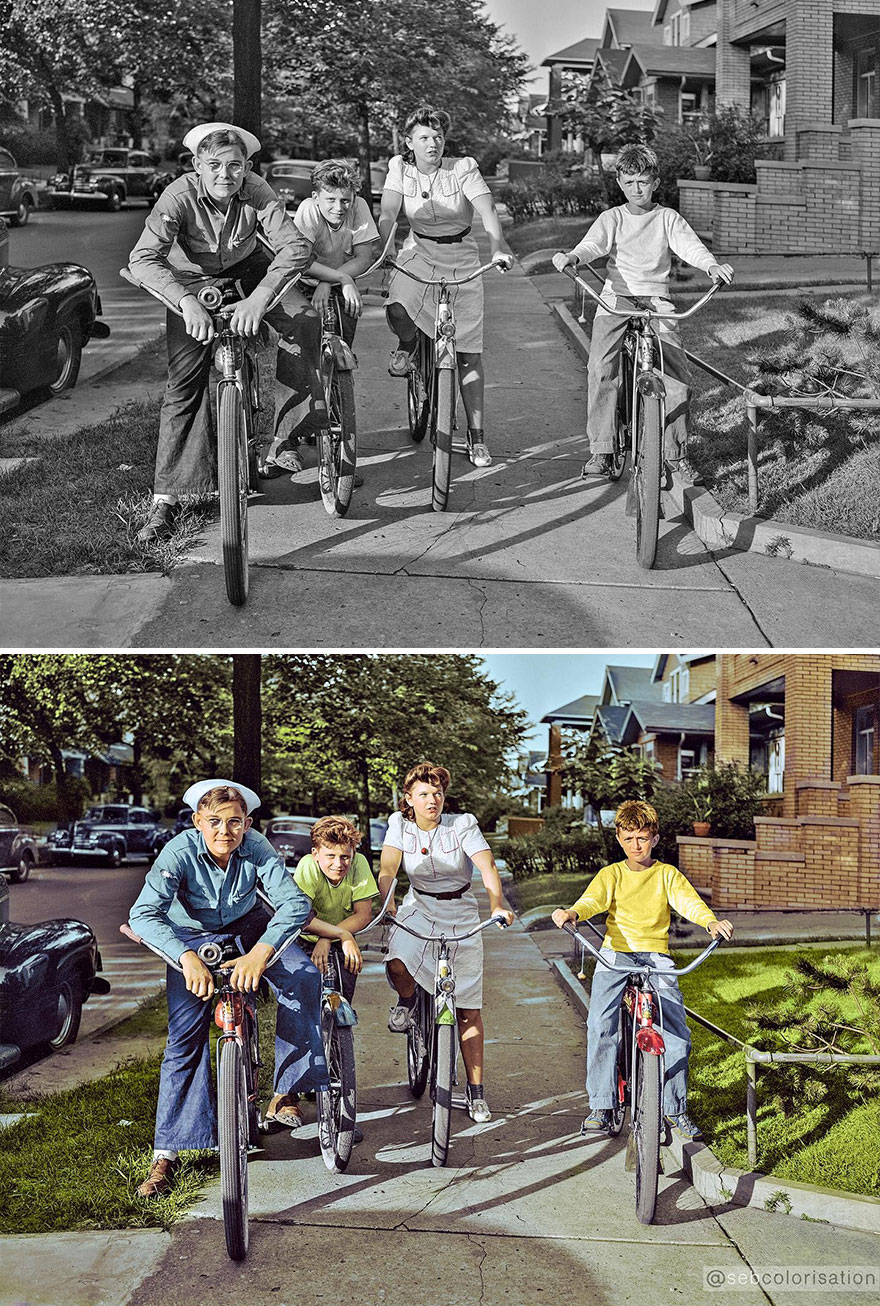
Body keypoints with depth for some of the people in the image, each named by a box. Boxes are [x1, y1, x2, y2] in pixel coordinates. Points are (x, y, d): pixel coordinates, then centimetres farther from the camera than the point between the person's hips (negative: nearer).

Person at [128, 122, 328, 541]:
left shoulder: (256, 191, -26)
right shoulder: (179, 196, -30)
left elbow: (295, 247, -35)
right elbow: (143, 259, -39)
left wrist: (260, 296, -49)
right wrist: (187, 302, -54)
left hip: (247, 270, 2)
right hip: (193, 280, -2)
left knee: (303, 319, -24)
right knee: (184, 384, -12)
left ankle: (284, 438, -12)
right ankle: (166, 499, -8)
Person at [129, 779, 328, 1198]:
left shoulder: (256, 848, -26)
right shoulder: (180, 852, -31)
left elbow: (296, 902, -35)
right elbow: (144, 914, -41)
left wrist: (260, 952, -50)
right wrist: (188, 958, -56)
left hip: (245, 927, 2)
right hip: (191, 936, -2)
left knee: (303, 976, -23)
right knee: (185, 1037, -11)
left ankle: (283, 1095, -11)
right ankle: (166, 1154, -1)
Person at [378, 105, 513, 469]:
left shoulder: (463, 169, -11)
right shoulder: (400, 169, -5)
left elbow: (487, 211, -24)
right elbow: (388, 213, -15)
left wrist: (498, 247, -42)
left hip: (462, 258, -1)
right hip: (419, 252, 1)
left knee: (468, 352, -4)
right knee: (397, 310, -32)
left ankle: (476, 436, 5)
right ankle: (407, 345, 7)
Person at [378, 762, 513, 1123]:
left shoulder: (463, 825, -10)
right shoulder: (400, 825, -4)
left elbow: (488, 867, -23)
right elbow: (387, 869, -16)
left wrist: (497, 905, -40)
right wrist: (386, 904, -36)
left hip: (461, 915, -1)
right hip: (418, 909, 1)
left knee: (468, 1009, 0)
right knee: (398, 965, -32)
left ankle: (476, 1091, 12)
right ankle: (406, 1001, 6)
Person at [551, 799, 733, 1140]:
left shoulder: (667, 874, 11)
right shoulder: (611, 874, 11)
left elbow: (688, 900, -8)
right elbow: (593, 899, -9)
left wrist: (710, 921, -32)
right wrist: (571, 913, -34)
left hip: (655, 955, 0)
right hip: (615, 953, 0)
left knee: (677, 1030, -14)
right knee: (600, 1023, -21)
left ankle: (676, 1109, 2)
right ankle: (601, 1106, -10)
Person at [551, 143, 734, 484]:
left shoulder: (667, 218, 8)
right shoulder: (612, 218, 8)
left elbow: (689, 245, -8)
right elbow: (593, 244, -10)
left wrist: (711, 264, -30)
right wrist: (572, 257, -34)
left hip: (656, 299, 0)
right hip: (616, 298, 0)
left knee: (677, 372, -12)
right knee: (600, 369, -19)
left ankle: (676, 454, -1)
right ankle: (600, 450, -9)